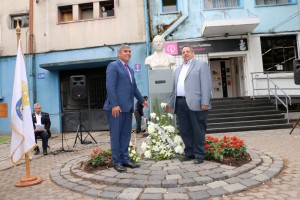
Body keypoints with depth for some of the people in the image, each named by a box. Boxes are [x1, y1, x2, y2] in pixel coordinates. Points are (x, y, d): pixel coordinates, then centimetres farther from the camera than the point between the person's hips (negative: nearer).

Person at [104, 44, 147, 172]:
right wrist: (114, 104, -20)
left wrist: (142, 100, 32)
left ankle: (125, 159, 19)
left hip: (127, 107, 8)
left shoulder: (130, 70, 21)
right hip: (116, 106, -7)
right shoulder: (113, 66, -3)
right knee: (116, 134, 0)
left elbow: (134, 88, 28)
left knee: (126, 134, 10)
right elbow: (110, 87, -13)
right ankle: (117, 162, 9)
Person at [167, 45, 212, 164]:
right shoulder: (178, 69, 24)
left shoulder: (201, 65, 5)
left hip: (195, 103, -6)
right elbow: (174, 88, 23)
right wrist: (170, 103, 19)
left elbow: (206, 85, -6)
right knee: (184, 130, 9)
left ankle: (199, 155, 12)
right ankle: (189, 153, 22)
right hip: (180, 103, 6)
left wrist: (205, 102, -15)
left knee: (198, 130, 1)